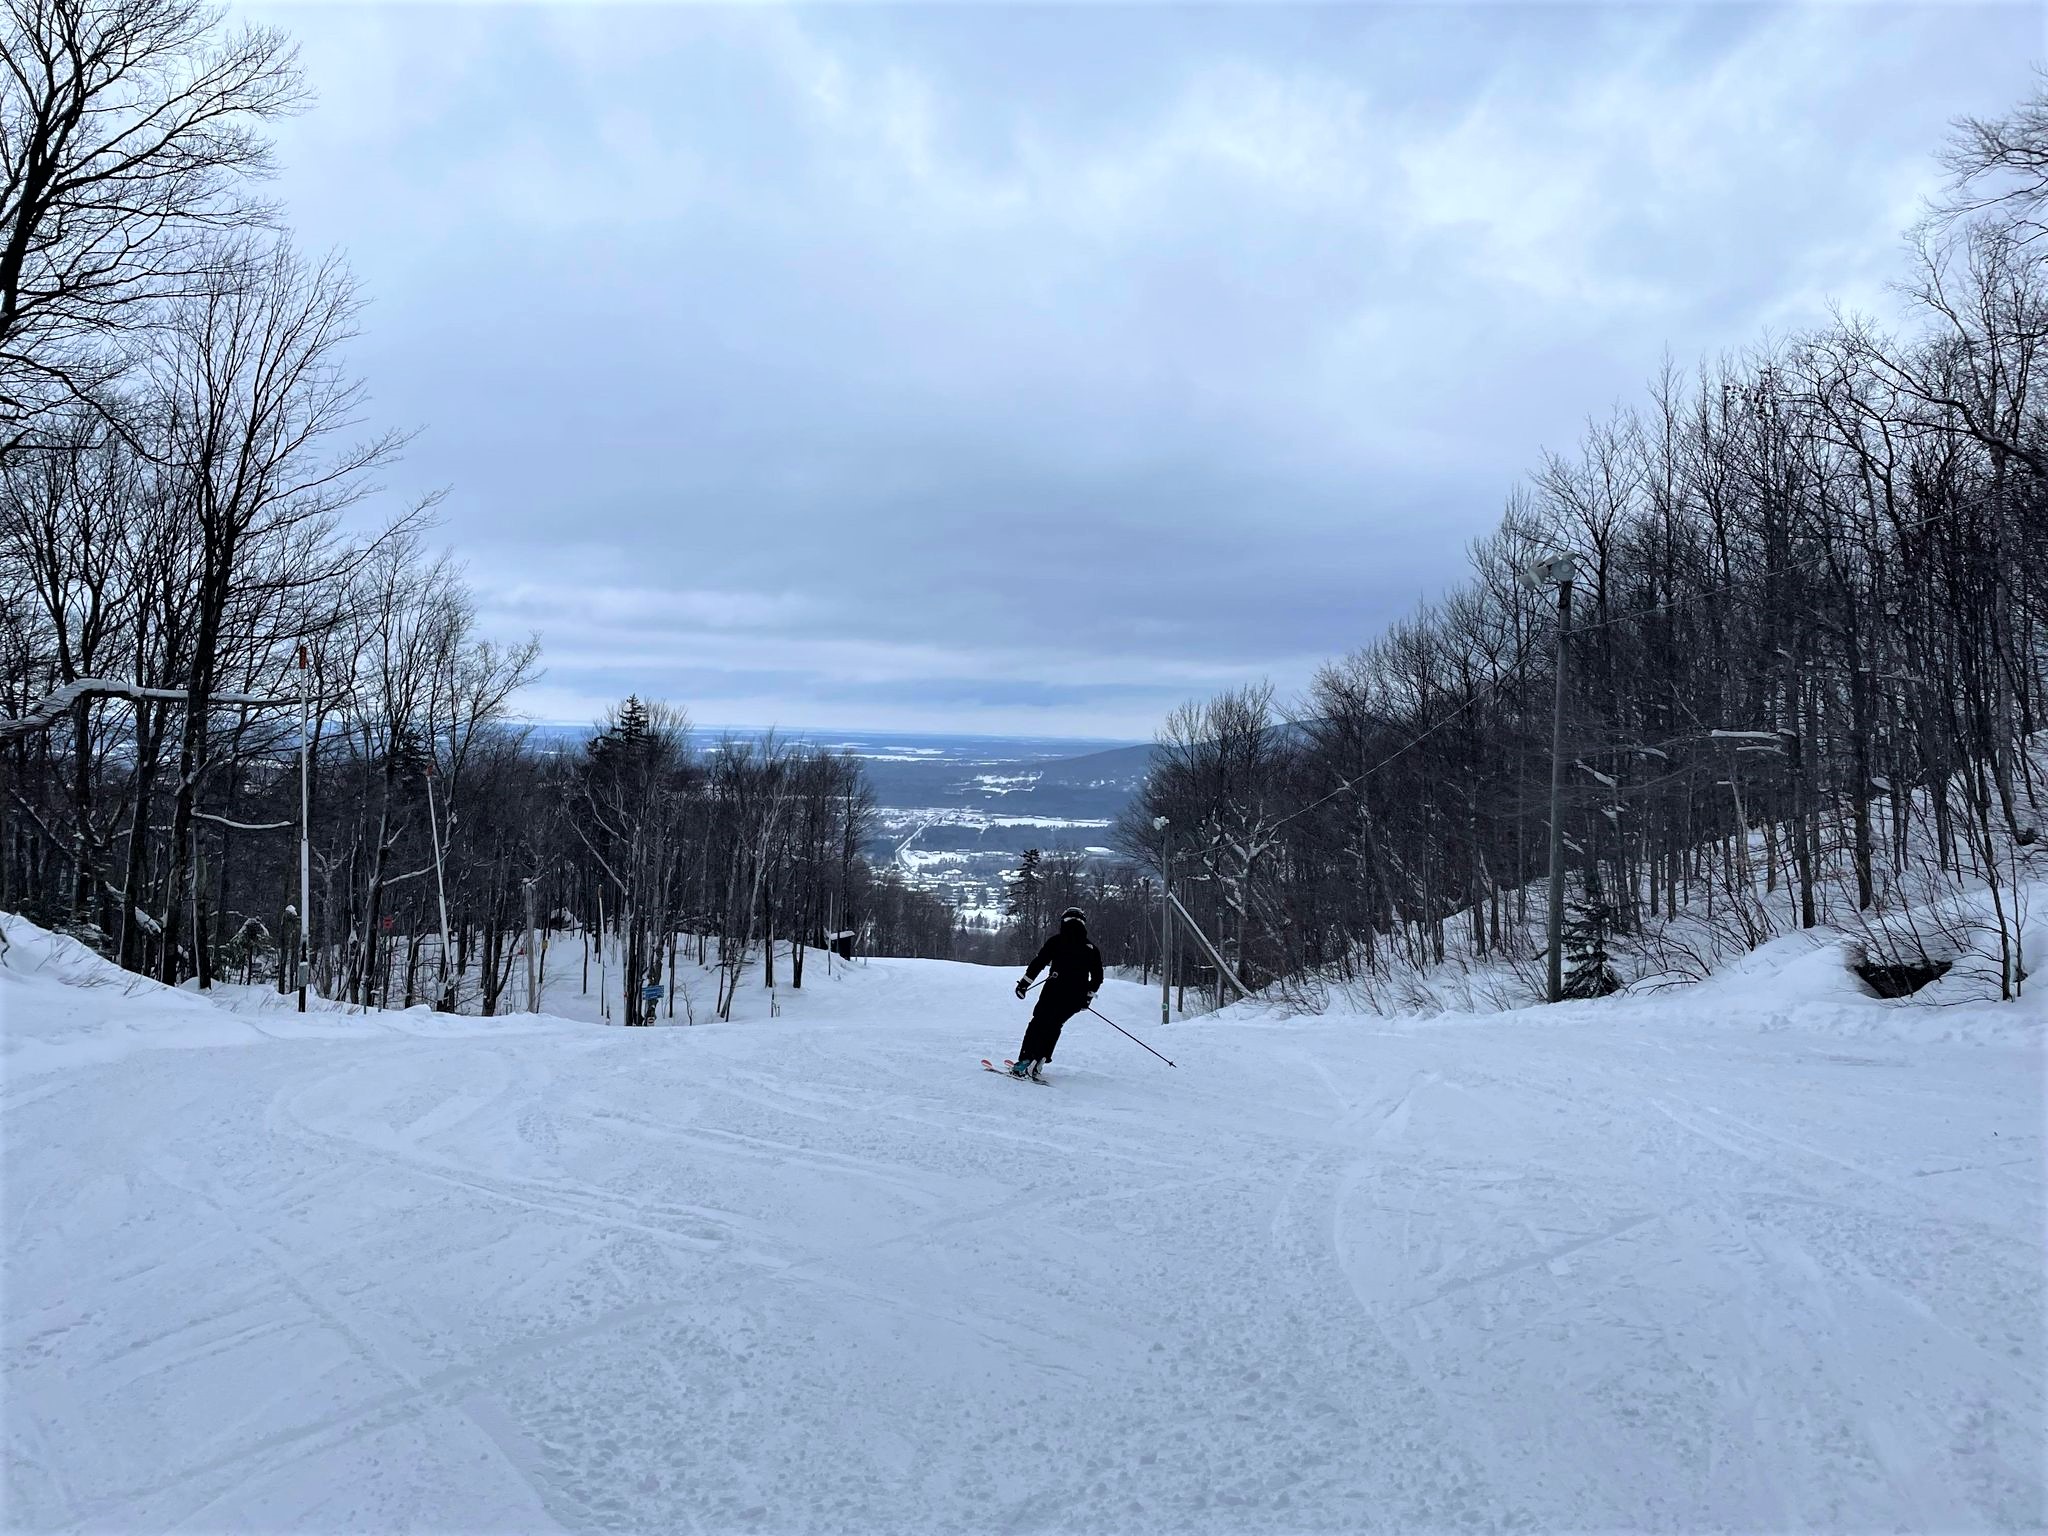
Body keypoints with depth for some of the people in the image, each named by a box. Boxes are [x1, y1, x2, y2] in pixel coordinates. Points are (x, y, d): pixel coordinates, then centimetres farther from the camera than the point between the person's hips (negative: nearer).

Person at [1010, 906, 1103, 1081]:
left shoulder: (1056, 941, 1)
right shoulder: (1091, 949, 10)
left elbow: (1038, 963, -4)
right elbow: (1098, 978, 13)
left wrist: (1024, 983, 3)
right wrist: (1088, 996, 26)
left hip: (1054, 992, -3)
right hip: (1076, 999, 3)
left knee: (1038, 1023, 7)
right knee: (1054, 1025, 18)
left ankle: (1025, 1061, -6)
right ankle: (1039, 1061, 8)